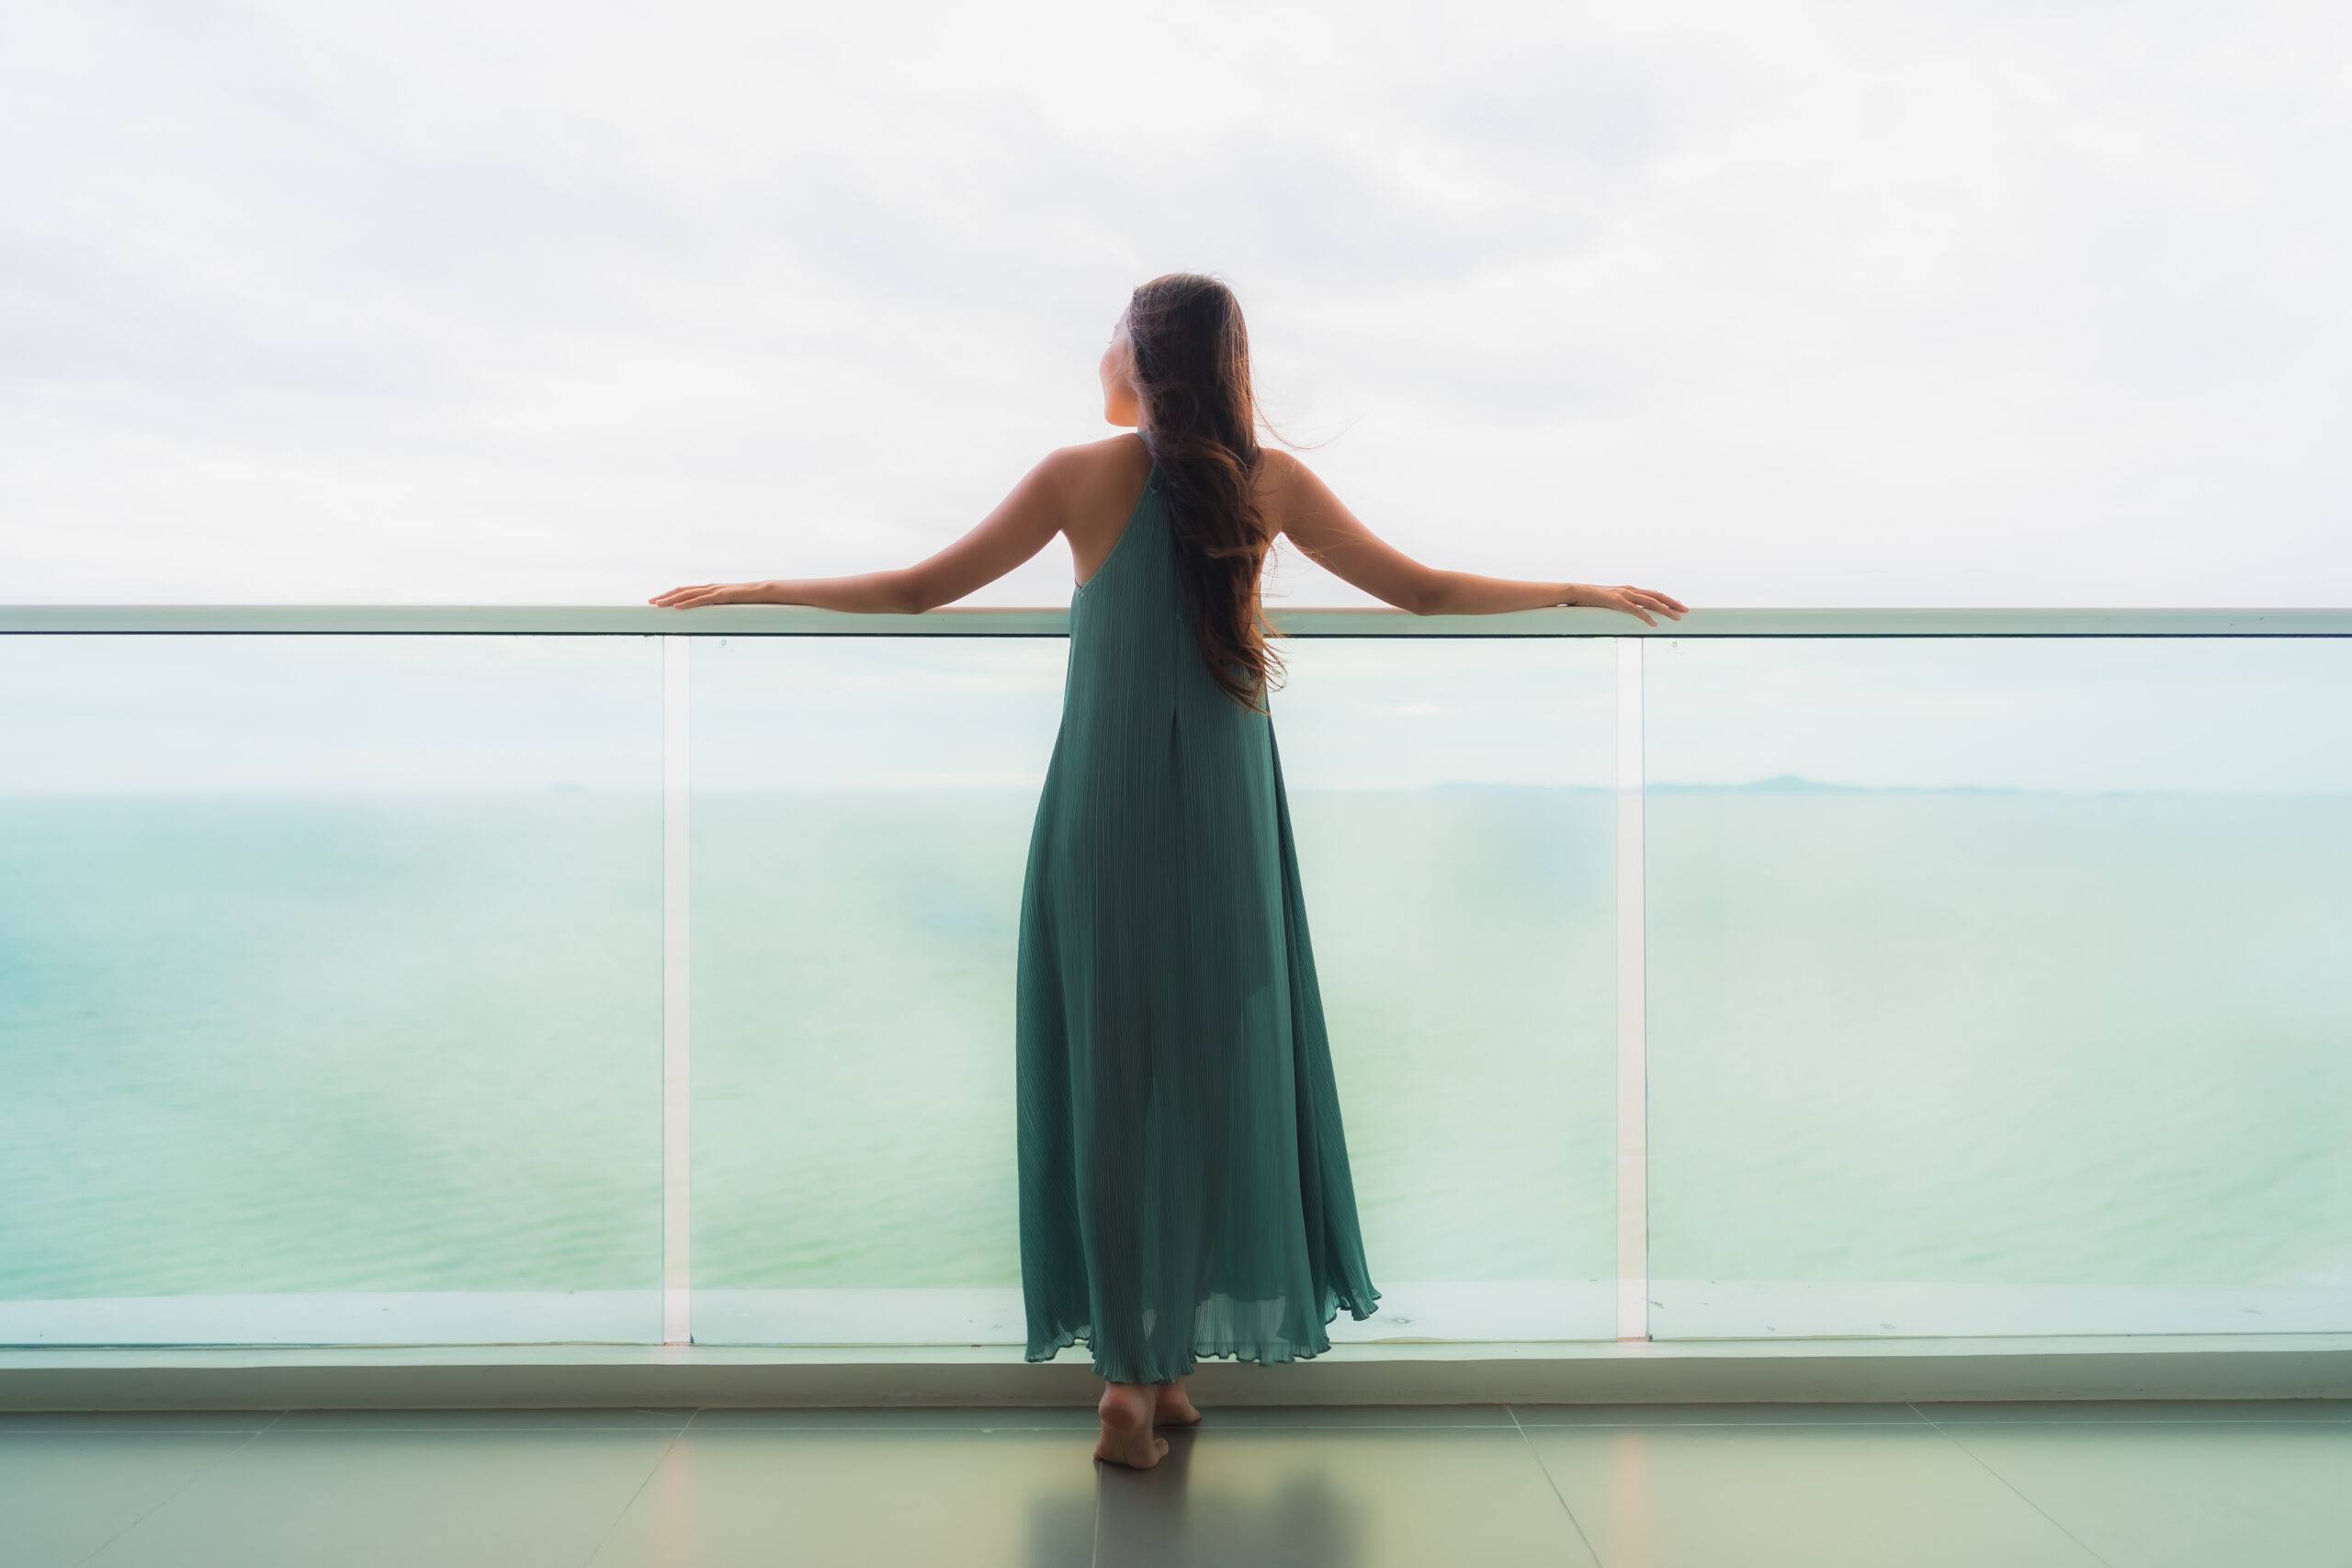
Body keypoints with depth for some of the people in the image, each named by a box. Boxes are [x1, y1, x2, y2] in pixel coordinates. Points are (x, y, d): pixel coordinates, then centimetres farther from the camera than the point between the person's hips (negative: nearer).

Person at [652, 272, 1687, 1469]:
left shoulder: (1083, 477, -3)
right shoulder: (1272, 480, 2)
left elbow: (918, 590, -1)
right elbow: (1424, 591, 7)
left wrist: (748, 590, 12)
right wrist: (1587, 591, 20)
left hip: (1105, 816, -1)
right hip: (1226, 819, 2)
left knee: (1111, 1077, 5)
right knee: (1217, 1072, 11)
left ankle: (1130, 1381, 10)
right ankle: (1170, 1366, 21)